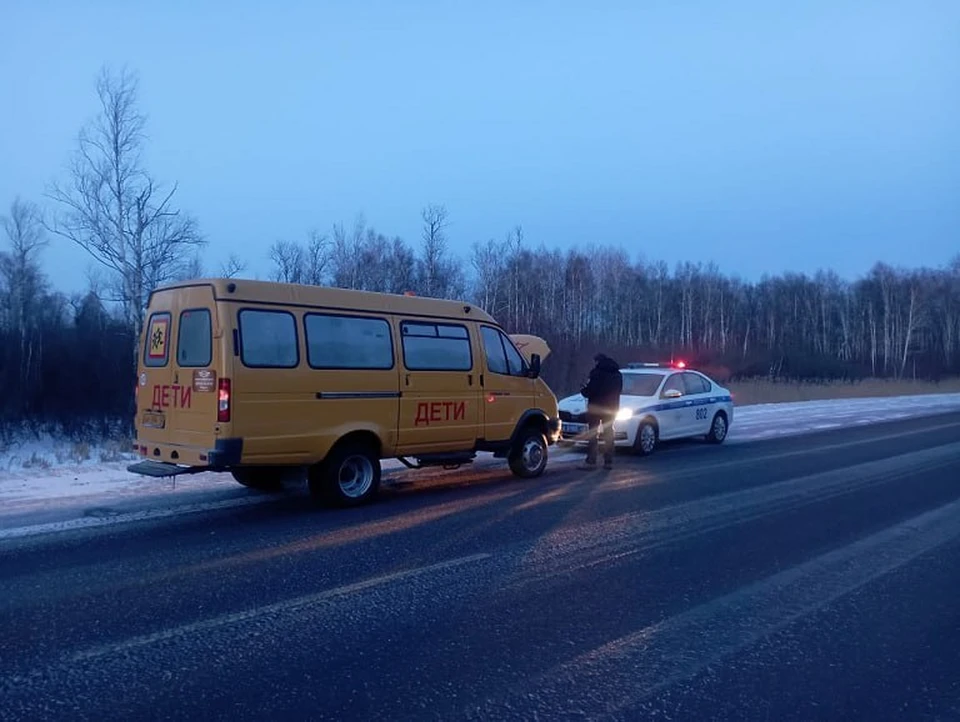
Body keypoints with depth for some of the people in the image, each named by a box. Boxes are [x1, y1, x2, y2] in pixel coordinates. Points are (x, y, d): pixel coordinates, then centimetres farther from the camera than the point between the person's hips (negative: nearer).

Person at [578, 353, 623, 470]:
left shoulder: (597, 372, -14)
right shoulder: (617, 374, 9)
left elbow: (590, 389, -19)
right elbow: (619, 390, 16)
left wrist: (583, 391, 2)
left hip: (596, 407, -6)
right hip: (611, 407, 6)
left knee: (592, 434, -2)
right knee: (609, 433, 13)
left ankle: (591, 461, -6)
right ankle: (608, 461, 12)